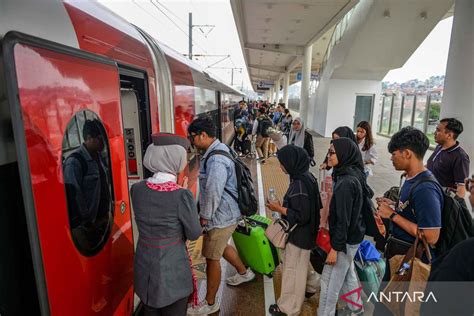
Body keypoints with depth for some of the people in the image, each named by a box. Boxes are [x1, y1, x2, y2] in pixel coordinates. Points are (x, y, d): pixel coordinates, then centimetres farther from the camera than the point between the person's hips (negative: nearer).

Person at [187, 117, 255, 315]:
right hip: (225, 213, 10)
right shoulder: (218, 150, 5)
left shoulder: (216, 160, -28)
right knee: (221, 247, 29)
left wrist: (205, 216, -13)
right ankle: (244, 272, 51)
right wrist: (205, 212, 17)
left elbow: (213, 193, -27)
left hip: (220, 217, -10)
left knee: (212, 258, 6)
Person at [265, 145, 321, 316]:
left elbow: (301, 215, -26)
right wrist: (283, 205, 5)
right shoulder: (305, 177, -1)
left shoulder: (300, 183, -29)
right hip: (303, 232, 9)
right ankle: (308, 286, 51)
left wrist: (279, 209, -20)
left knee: (292, 268, 8)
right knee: (301, 264, 28)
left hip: (299, 234, -9)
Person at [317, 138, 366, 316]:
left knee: (330, 281, 7)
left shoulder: (346, 182, -28)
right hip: (351, 236, 9)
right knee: (347, 274, 25)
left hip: (345, 239, -9)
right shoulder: (352, 175, 1)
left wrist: (335, 247, -18)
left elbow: (343, 219, -25)